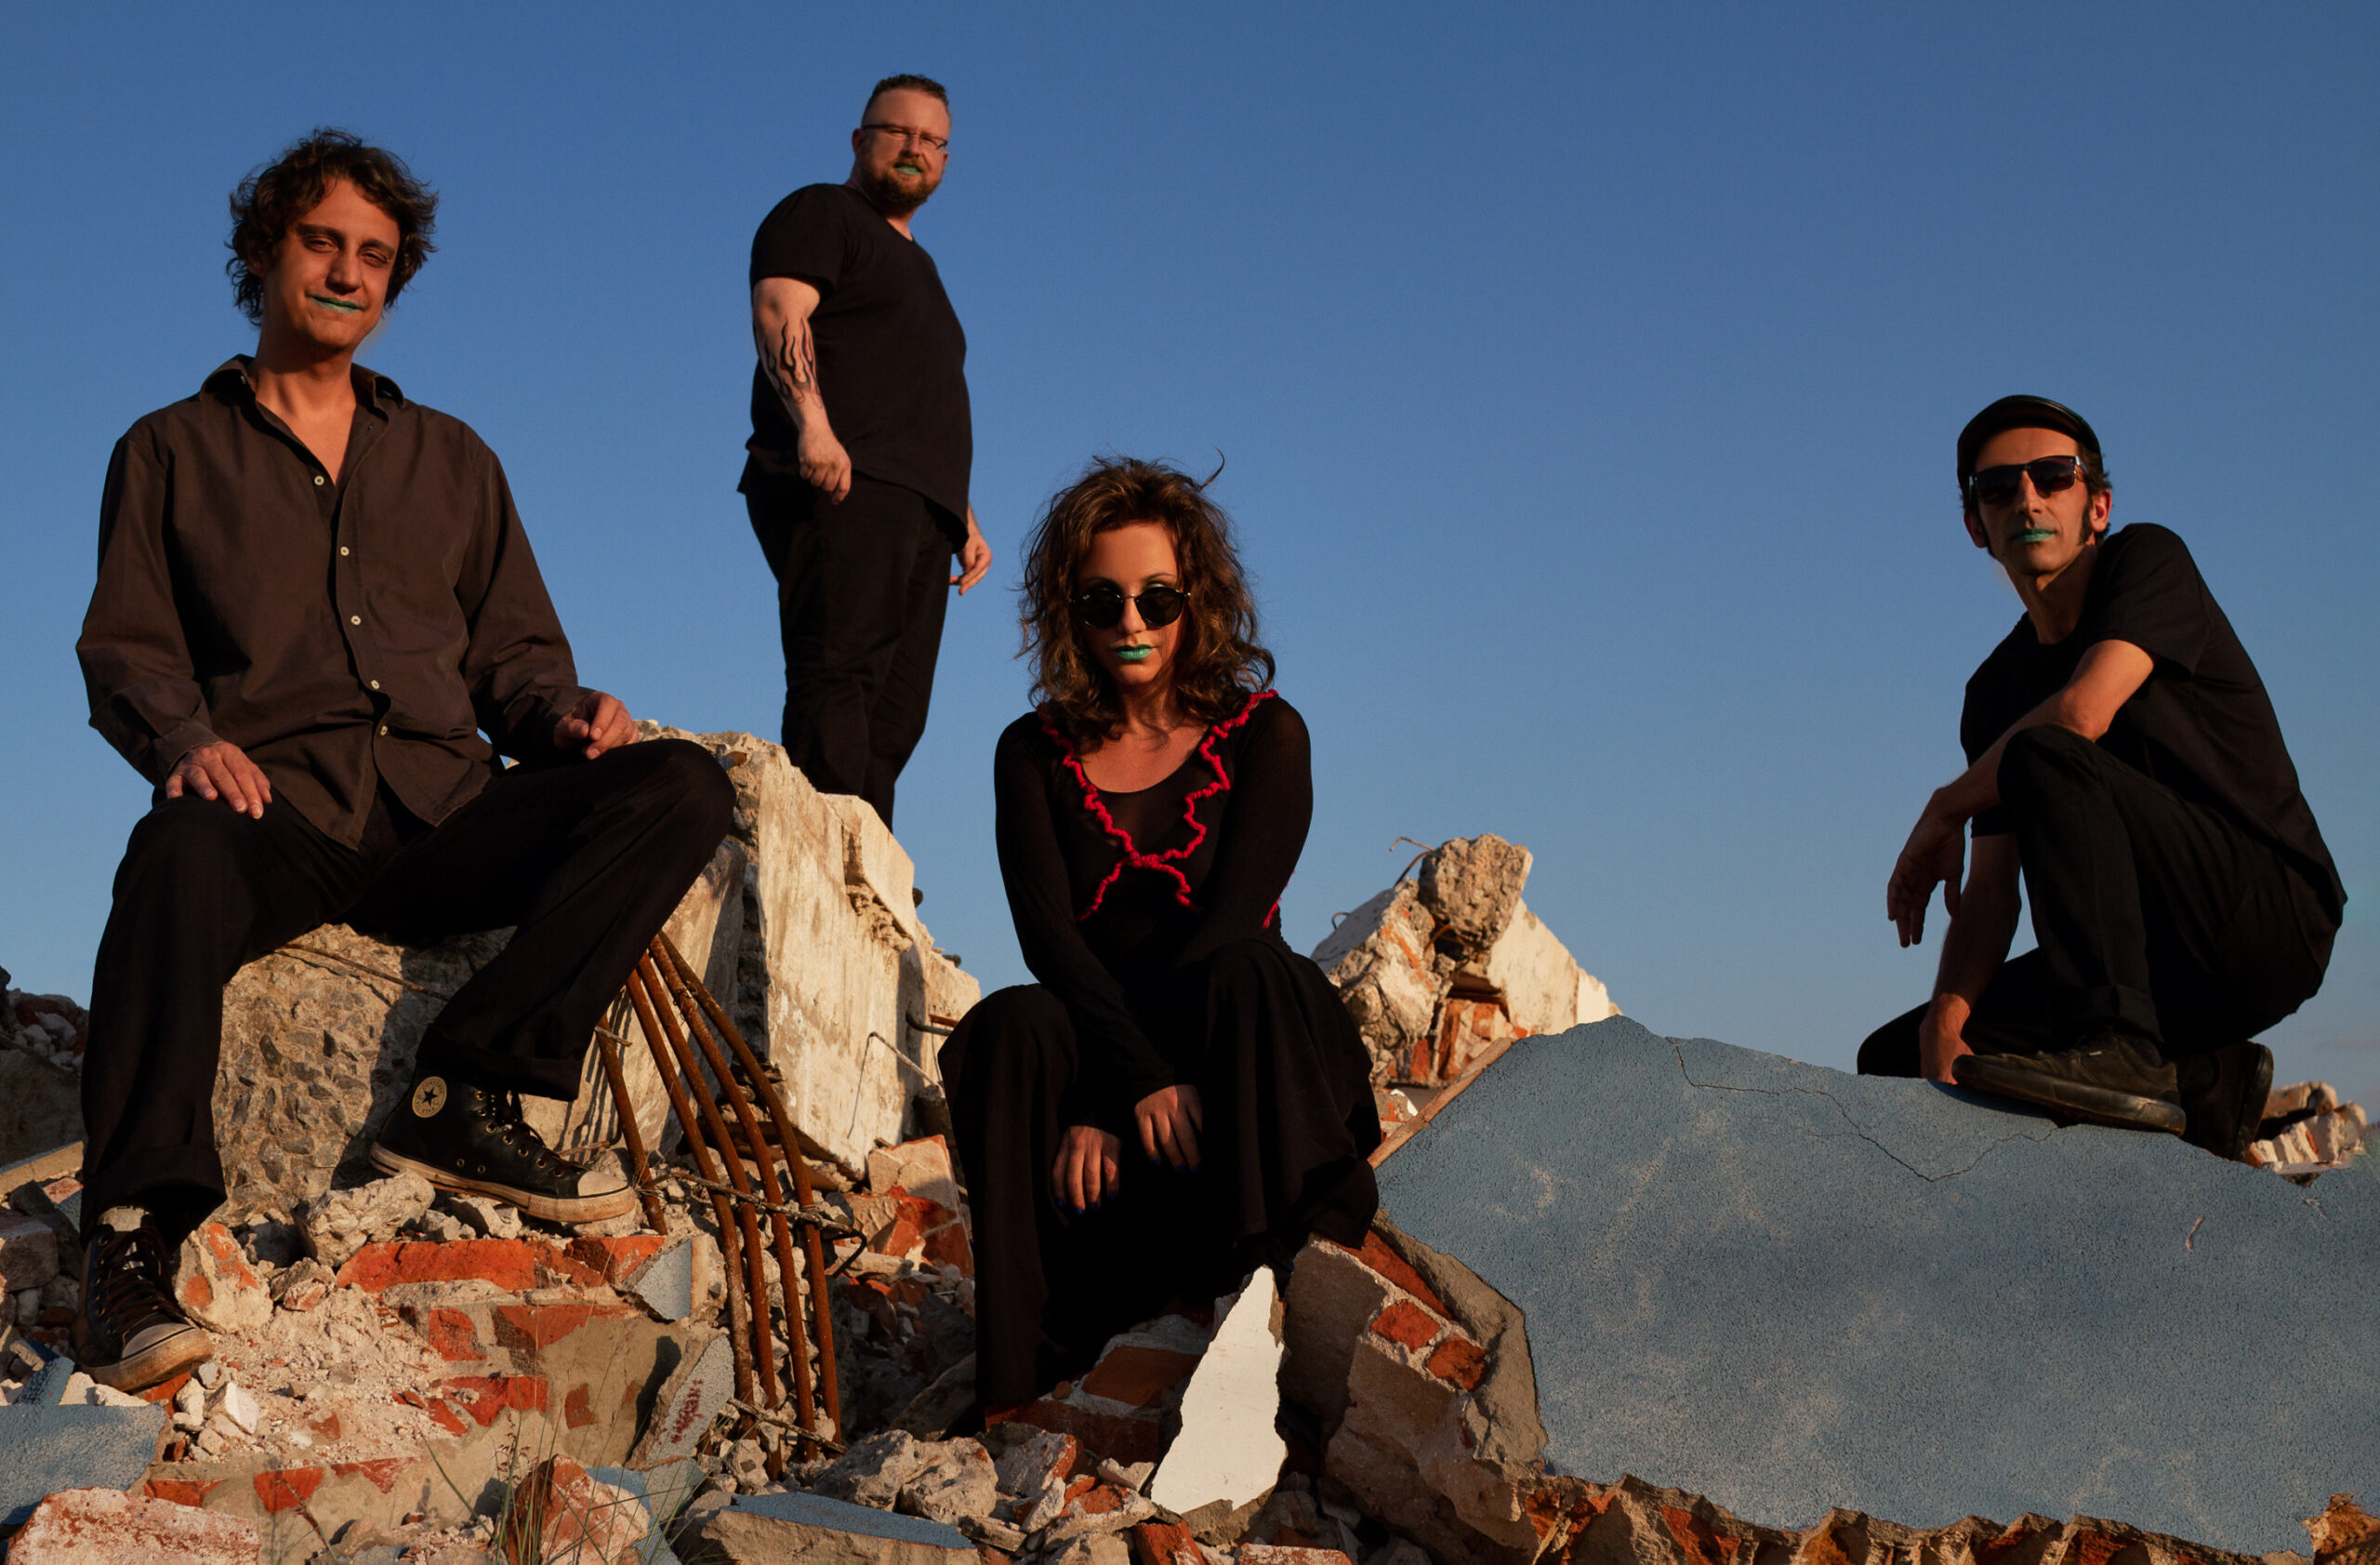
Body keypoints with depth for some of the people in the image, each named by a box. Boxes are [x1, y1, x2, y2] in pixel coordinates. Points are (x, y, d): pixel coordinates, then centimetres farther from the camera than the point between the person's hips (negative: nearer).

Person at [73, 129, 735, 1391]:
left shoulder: (449, 459, 28)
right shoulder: (173, 451, 20)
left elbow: (511, 648, 22)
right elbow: (125, 650, 10)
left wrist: (564, 713, -2)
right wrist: (187, 740, -13)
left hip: (445, 814, 3)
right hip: (278, 809, -3)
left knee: (680, 785, -23)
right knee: (178, 857, -40)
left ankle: (466, 1095, -28)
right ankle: (132, 1244, -41)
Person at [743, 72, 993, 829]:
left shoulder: (917, 265, 35)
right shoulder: (821, 213, 9)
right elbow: (778, 311, -9)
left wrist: (962, 517, 27)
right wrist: (812, 423, -24)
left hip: (919, 510, 9)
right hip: (842, 487, -8)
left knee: (894, 719, -3)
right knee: (839, 676, -23)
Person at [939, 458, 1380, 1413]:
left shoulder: (1263, 736, 3)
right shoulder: (1036, 755, 8)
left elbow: (1228, 925, -10)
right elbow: (1049, 938, -8)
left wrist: (1108, 1109, -21)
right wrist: (1140, 1078, -27)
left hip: (1235, 1050, -1)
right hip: (1093, 1047, 1)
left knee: (1250, 975, -34)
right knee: (1011, 1024, -32)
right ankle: (1032, 1393, -36)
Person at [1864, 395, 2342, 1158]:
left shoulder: (2148, 560, -3)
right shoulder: (1995, 693, 13)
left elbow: (2083, 712, -23)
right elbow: (1992, 889, 6)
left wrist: (1943, 811, -8)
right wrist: (1946, 1013, -14)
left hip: (2273, 915, -7)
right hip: (2168, 960, 7)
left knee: (2044, 755, -27)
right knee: (1893, 1057, -2)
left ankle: (2114, 1047, -32)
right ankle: (2204, 1083, 0)